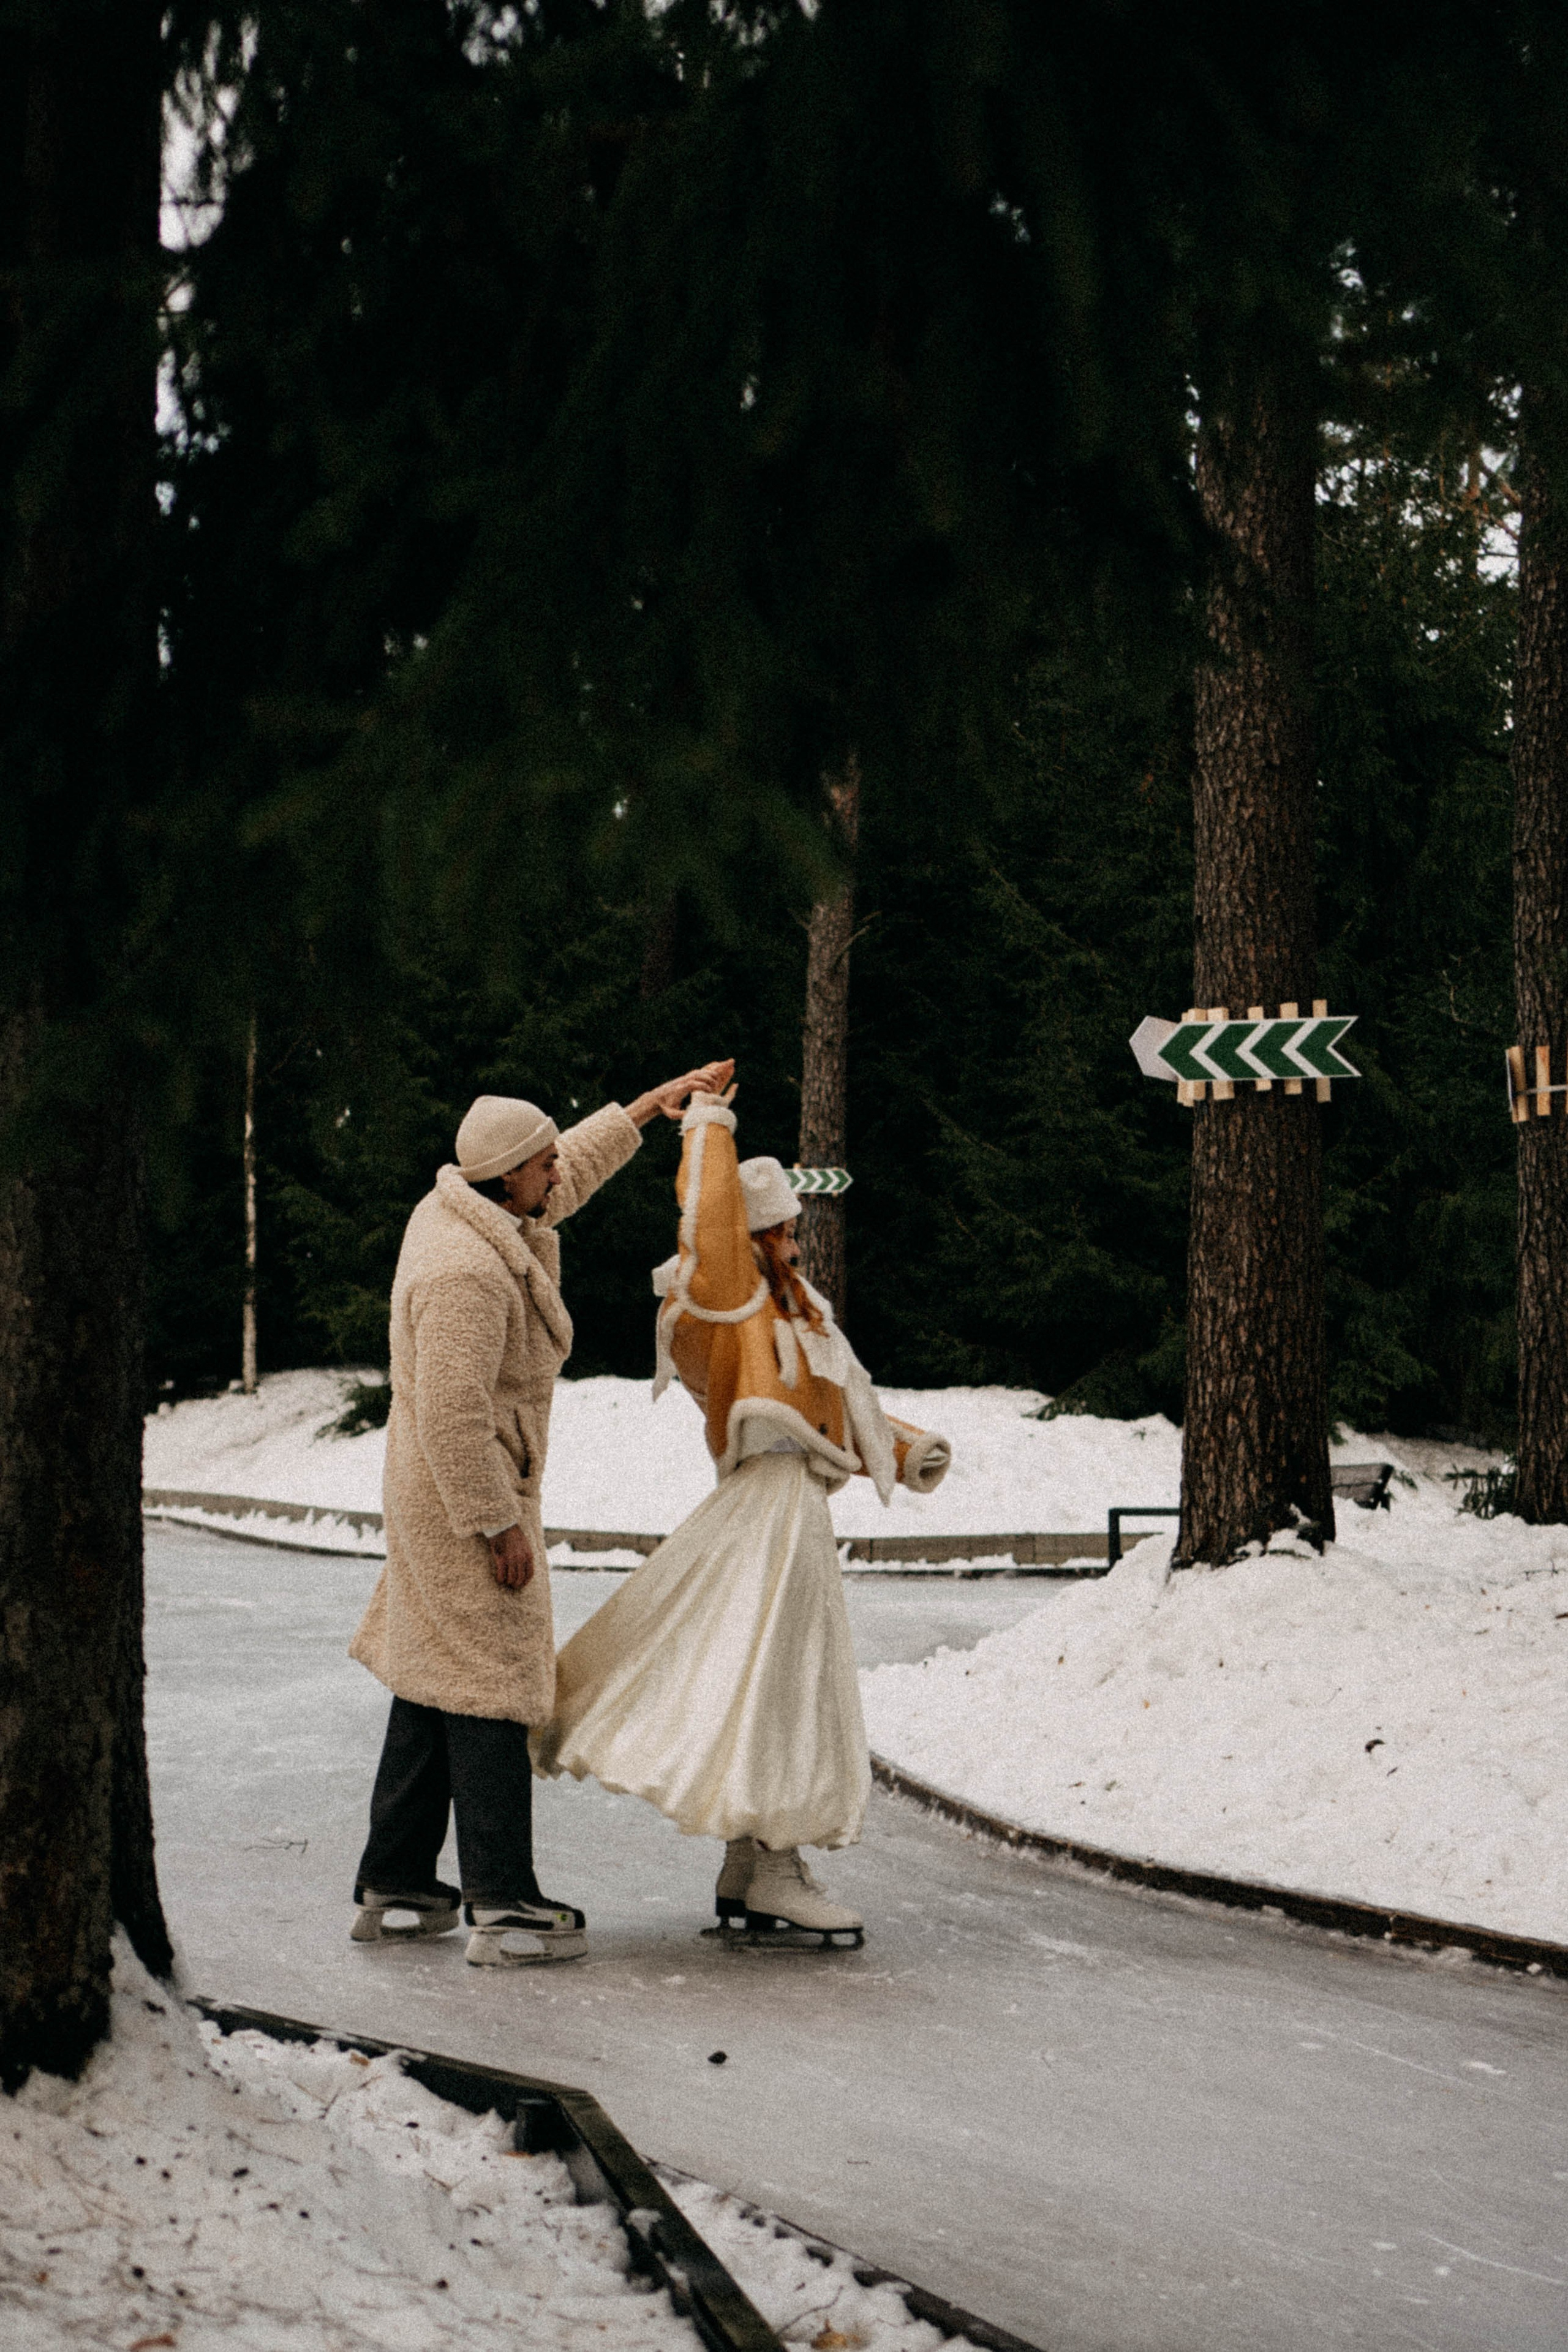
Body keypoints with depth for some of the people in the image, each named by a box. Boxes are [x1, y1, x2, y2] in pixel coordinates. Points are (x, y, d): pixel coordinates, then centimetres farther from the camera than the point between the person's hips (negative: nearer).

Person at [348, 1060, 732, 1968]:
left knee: (433, 1689, 14)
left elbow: (573, 1172, 26)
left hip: (436, 1497, 11)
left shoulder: (458, 1210, 7)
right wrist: (498, 1525, -23)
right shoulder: (466, 1272, -24)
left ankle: (393, 1889, 21)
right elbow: (453, 1413, -27)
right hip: (467, 1496, -11)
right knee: (489, 1692, -8)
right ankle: (504, 1905, -5)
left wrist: (657, 1102, 31)